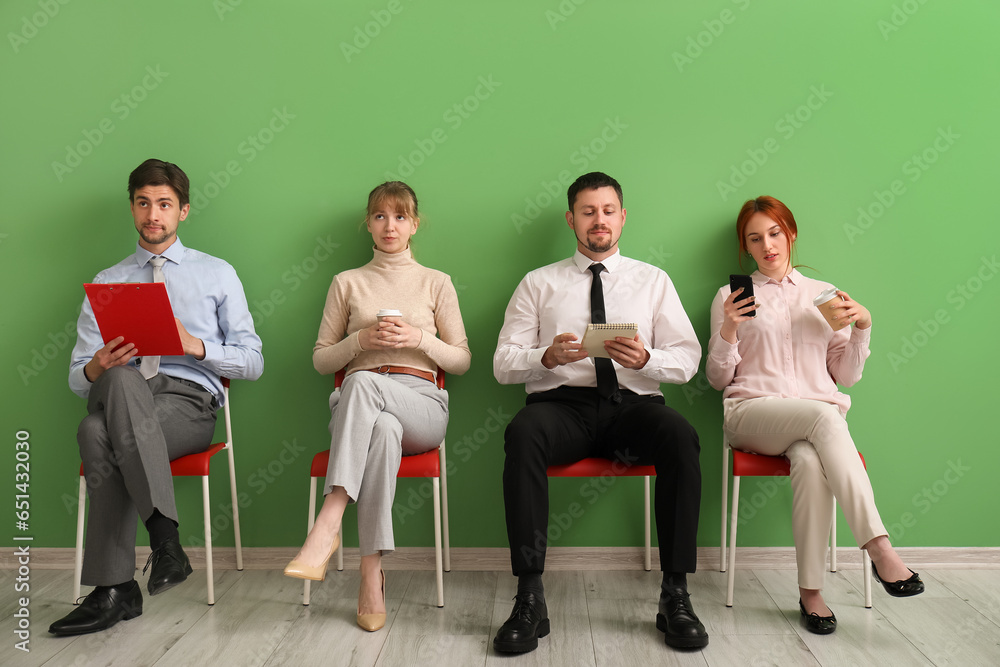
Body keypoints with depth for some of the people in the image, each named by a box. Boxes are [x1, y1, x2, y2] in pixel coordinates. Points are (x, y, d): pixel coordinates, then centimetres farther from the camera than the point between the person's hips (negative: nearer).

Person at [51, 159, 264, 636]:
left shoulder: (217, 274, 15)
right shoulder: (106, 282, 22)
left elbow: (252, 363, 8)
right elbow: (77, 378, 16)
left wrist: (196, 345, -10)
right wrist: (97, 368, -9)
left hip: (190, 403, -2)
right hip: (116, 397, 3)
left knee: (99, 432, -34)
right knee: (121, 379, -36)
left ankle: (114, 589, -31)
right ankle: (164, 539, -36)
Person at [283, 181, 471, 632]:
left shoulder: (437, 283, 16)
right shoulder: (347, 283, 18)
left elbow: (462, 361, 12)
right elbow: (321, 360, 16)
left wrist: (420, 339, -7)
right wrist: (361, 340, -4)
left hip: (421, 405, 0)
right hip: (358, 405, 1)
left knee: (364, 382, -37)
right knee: (384, 429, -39)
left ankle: (327, 525, -41)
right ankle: (372, 574, -36)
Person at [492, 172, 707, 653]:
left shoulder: (653, 281, 18)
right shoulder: (539, 284, 16)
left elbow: (688, 360, 8)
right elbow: (503, 364, 7)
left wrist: (644, 358, -13)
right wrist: (548, 356, -14)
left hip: (633, 404, 1)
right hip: (561, 402, 0)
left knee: (679, 435, -33)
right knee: (522, 434, -35)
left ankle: (675, 596, -22)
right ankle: (530, 599, -29)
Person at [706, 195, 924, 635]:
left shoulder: (823, 294, 20)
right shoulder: (731, 297, 14)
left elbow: (846, 376, 16)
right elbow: (719, 379, 8)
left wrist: (863, 326, 1)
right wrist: (729, 330, -9)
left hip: (819, 415, 2)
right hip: (752, 412, -2)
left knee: (811, 462, -35)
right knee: (824, 417, -36)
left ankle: (811, 592, -29)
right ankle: (880, 549, -37)